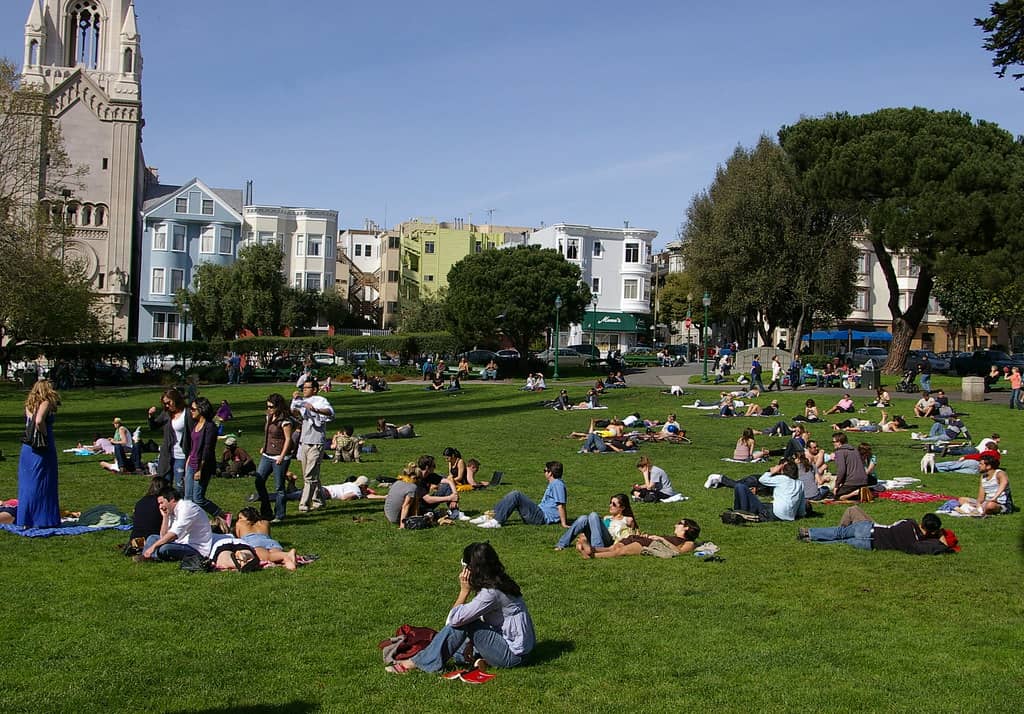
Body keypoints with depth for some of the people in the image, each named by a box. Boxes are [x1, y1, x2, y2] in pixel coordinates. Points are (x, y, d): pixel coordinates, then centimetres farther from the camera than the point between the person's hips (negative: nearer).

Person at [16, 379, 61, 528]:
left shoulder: (29, 404, 13)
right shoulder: (45, 403, -9)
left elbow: (30, 422, 2)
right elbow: (39, 421, -23)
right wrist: (45, 436, -12)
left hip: (27, 448, 6)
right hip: (42, 449, -6)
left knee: (26, 484, 11)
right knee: (42, 484, 2)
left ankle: (25, 521, 16)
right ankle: (41, 520, 5)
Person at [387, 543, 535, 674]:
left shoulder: (491, 593, -23)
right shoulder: (497, 582, 6)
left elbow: (454, 619, -22)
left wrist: (464, 590, -11)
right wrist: (471, 643, -1)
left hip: (512, 654, -9)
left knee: (461, 622, -17)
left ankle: (417, 662, -11)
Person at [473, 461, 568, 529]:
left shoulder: (557, 484, -13)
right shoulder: (552, 484, 20)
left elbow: (560, 505, -20)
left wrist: (564, 524, -24)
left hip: (543, 517, -11)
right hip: (540, 511, 11)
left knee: (516, 495, -21)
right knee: (513, 495, 10)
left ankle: (497, 521, -24)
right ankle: (490, 517, 0)